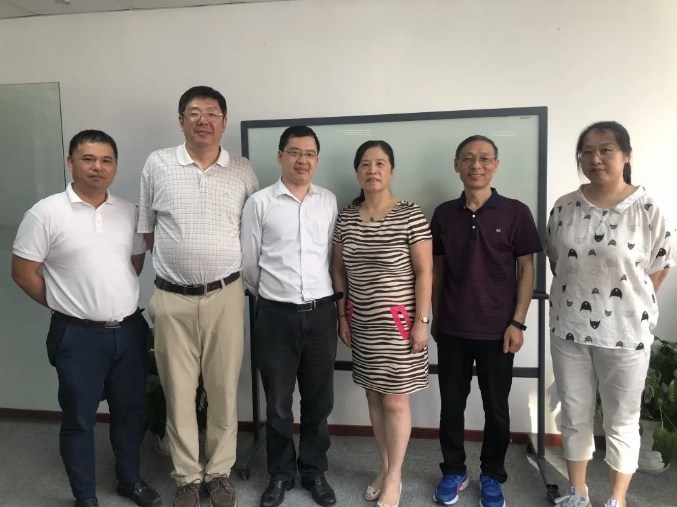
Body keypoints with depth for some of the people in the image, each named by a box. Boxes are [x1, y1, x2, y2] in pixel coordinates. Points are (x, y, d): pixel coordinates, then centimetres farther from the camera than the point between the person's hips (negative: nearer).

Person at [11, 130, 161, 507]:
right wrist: (66, 305, 0)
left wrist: (121, 298, 9)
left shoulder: (129, 212, 3)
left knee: (131, 411, 17)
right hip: (78, 336, -4)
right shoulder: (46, 213, -10)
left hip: (130, 330, 4)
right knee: (79, 419, 11)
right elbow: (23, 272, -6)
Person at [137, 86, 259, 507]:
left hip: (226, 296, 1)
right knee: (179, 392, 10)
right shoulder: (158, 165, 1)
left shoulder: (243, 171, 3)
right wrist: (178, 261, 6)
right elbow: (148, 229, 9)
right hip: (173, 299, 0)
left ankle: (219, 471, 30)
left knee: (224, 390, 10)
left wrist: (223, 264, 6)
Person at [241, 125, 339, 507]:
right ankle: (281, 474, 33)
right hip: (277, 315, -1)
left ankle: (315, 471, 34)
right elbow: (249, 263, 3)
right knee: (278, 403, 12)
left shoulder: (330, 201, 4)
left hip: (321, 312, 2)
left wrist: (322, 298, 12)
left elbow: (334, 256, 10)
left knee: (319, 400, 13)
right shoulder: (260, 203, -3)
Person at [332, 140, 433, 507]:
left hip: (398, 322, -4)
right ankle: (385, 468, 32)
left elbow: (424, 273, -9)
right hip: (361, 323, 4)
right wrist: (343, 316, 8)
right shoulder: (345, 218, 3)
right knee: (374, 396, 13)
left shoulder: (411, 216, -10)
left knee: (395, 400, 2)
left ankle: (395, 478, 21)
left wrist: (421, 321, -11)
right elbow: (339, 272, 9)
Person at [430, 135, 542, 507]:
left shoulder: (515, 213, -4)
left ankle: (492, 477, 31)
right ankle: (453, 472, 31)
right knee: (451, 405, 12)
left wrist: (518, 323, -8)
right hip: (452, 329, 2)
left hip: (497, 330, -2)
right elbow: (436, 269, 8)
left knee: (496, 408, 11)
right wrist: (434, 318, 8)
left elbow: (526, 269, -2)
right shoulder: (443, 214, 3)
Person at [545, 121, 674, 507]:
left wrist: (632, 309, 1)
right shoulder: (564, 207, 0)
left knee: (622, 422, 13)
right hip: (568, 329, 3)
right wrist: (573, 302, 7)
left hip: (625, 331, -3)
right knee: (575, 416, 15)